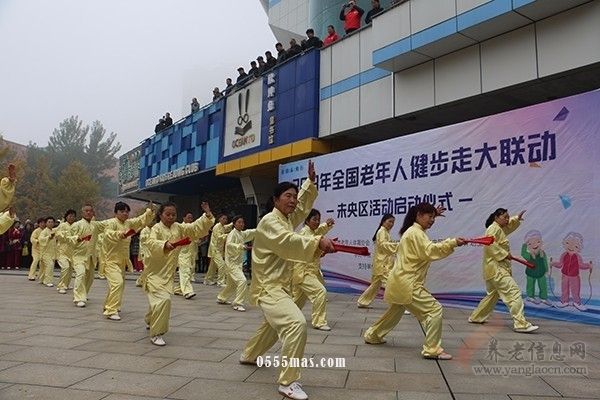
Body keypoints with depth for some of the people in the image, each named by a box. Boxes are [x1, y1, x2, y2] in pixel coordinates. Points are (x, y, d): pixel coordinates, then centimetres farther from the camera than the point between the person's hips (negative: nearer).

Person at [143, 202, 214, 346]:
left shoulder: (179, 228, 2)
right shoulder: (156, 228, -14)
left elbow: (196, 228, -2)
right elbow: (151, 243, -33)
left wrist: (207, 215, -16)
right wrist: (165, 245, -52)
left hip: (168, 273, 6)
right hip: (155, 272, -6)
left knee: (159, 300, 22)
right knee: (163, 299, -22)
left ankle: (150, 321, 53)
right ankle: (156, 334, -7)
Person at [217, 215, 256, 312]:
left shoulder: (242, 234, 12)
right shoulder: (232, 233, -13)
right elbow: (229, 244, -26)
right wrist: (241, 246, -36)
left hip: (238, 263, 10)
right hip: (231, 262, -9)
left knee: (232, 284, 23)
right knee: (242, 281, -22)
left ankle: (221, 298, 44)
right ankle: (238, 304, -15)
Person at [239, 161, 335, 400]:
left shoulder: (287, 218, 10)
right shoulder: (269, 222, -18)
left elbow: (303, 206, 21)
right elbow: (290, 242, -35)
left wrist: (310, 182, 10)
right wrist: (318, 242, -47)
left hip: (278, 285, 11)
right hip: (268, 287, -11)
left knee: (274, 325, 31)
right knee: (296, 324, -27)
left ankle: (248, 355, 53)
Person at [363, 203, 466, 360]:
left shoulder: (412, 231, 17)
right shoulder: (415, 233, -15)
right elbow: (430, 251, -26)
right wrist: (453, 243, -33)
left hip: (400, 282, 11)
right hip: (407, 284, -11)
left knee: (396, 311, 27)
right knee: (434, 310, -12)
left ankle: (373, 335, 40)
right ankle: (432, 350, -9)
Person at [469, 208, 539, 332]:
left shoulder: (499, 228, 18)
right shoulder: (494, 228, -12)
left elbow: (508, 226, 34)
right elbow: (490, 244, -24)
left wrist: (516, 219, 16)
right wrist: (504, 254, -20)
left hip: (495, 268, 11)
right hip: (496, 269, -11)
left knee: (493, 295, 21)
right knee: (514, 293, -16)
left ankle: (476, 317, 31)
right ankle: (521, 324, -18)